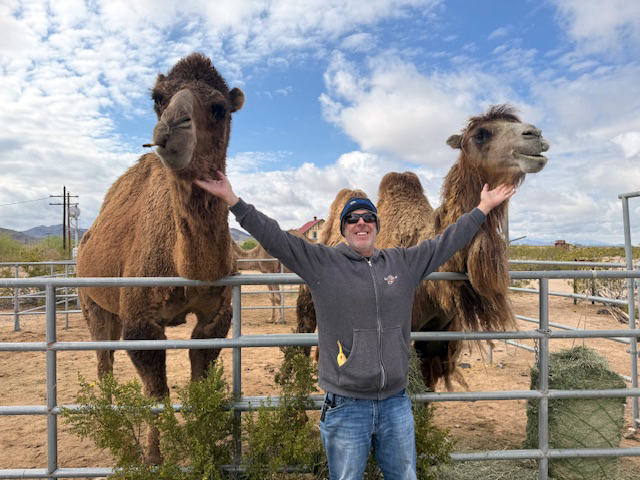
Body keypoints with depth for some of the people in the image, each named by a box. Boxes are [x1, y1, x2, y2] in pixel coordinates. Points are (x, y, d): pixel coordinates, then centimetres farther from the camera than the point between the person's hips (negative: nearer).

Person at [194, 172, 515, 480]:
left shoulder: (404, 262, 6)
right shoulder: (321, 262, -4)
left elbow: (447, 241, 14)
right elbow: (273, 237, -8)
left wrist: (484, 207, 18)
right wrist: (231, 199, -13)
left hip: (396, 404, 3)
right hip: (345, 407, -3)